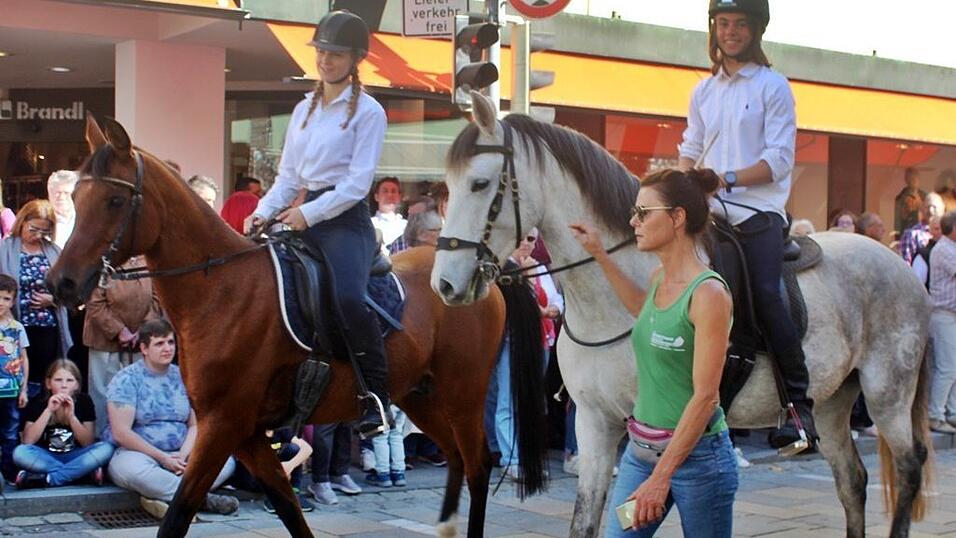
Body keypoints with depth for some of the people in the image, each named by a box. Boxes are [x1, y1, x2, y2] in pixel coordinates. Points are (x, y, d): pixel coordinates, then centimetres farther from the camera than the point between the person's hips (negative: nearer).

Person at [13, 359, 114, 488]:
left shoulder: (84, 402, -4)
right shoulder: (37, 403, -5)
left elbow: (88, 443, -9)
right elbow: (28, 441, -16)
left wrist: (71, 416, -22)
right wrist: (48, 411, -23)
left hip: (75, 457, 1)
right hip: (46, 458, -1)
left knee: (106, 448, -28)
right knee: (20, 452, -32)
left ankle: (45, 478, -27)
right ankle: (82, 473, -26)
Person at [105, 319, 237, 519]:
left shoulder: (183, 377, 13)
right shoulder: (126, 380, -4)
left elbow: (195, 425, 10)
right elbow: (121, 433, -13)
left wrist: (183, 454, -10)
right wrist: (162, 458, -16)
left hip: (179, 455, 5)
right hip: (136, 452, -5)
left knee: (227, 461, -16)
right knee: (135, 468, -40)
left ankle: (164, 497, -30)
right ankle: (203, 498, -29)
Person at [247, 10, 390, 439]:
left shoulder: (367, 112, -2)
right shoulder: (304, 110, 18)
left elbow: (358, 182, -10)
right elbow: (288, 177, 18)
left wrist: (309, 214, -19)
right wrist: (264, 212, 0)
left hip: (345, 218, -7)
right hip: (305, 219, 7)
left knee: (347, 296, -31)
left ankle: (376, 397, -17)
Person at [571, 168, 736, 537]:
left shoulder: (708, 293, -18)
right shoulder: (659, 278, 5)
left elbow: (705, 396, -21)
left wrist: (661, 477, -23)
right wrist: (600, 255, 26)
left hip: (695, 452, -7)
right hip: (641, 447, 7)